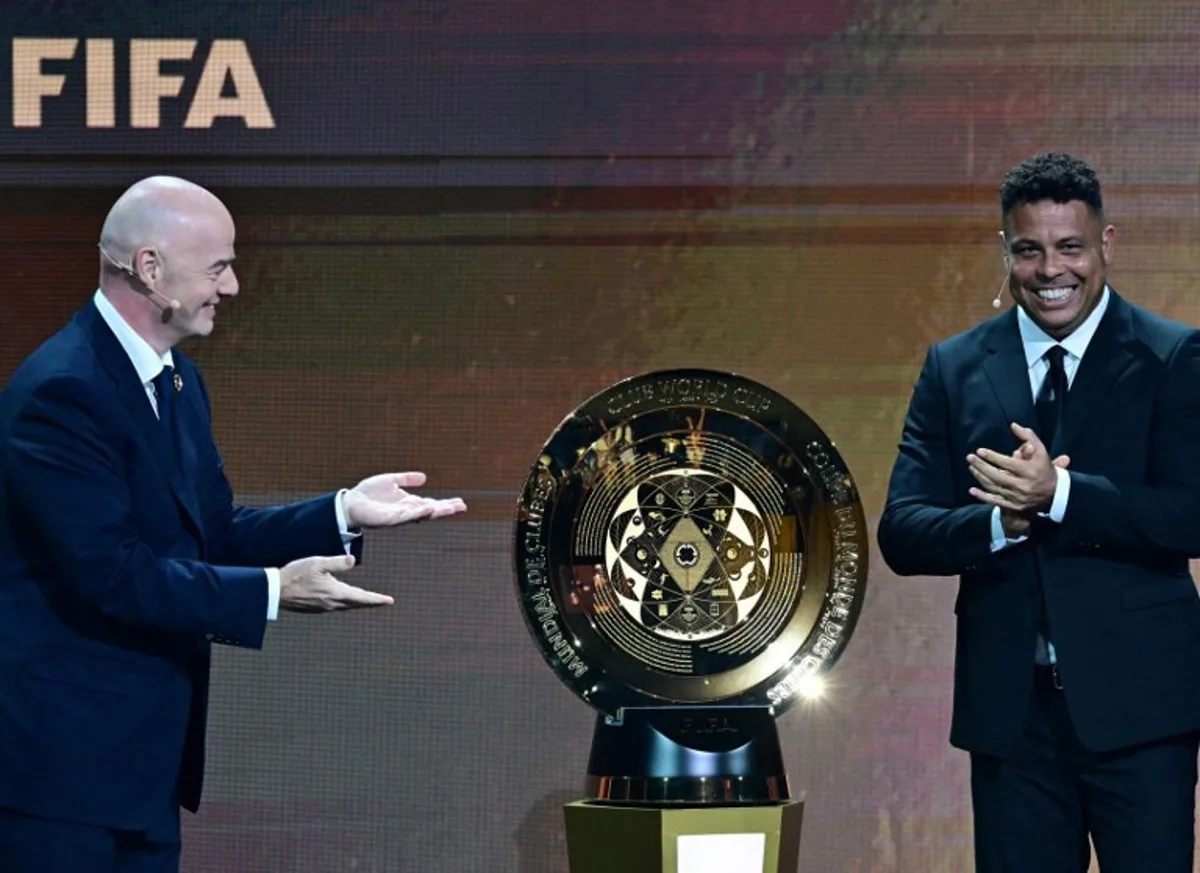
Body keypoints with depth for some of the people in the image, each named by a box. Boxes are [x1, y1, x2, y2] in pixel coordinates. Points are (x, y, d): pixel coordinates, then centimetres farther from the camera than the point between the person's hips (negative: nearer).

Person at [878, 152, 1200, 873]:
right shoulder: (954, 370, 9)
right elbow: (902, 534, 3)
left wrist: (1057, 497, -22)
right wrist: (1003, 522, -17)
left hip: (1137, 704, -3)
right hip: (1010, 707, 3)